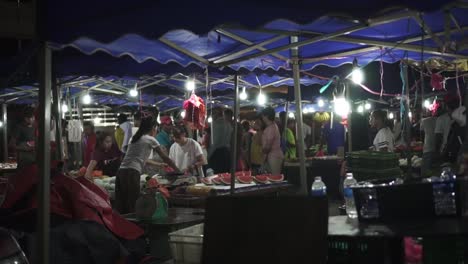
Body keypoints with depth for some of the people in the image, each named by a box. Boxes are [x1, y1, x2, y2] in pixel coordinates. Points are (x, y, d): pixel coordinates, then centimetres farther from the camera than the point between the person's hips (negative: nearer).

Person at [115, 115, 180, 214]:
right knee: (131, 207, -5)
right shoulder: (150, 140, 5)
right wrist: (178, 171, 23)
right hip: (132, 174, -7)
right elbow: (165, 158, 12)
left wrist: (159, 165, 47)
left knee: (121, 208, 6)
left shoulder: (135, 138, 25)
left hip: (121, 172, 7)